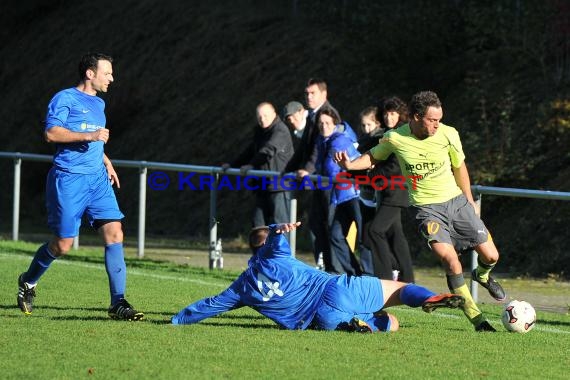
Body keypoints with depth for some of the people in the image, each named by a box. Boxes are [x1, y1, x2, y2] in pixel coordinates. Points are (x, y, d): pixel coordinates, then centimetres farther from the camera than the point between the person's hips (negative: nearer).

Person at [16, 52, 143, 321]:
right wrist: (89, 135, -21)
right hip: (68, 179, -7)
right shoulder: (65, 98, -6)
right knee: (63, 244, -2)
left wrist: (106, 162, 23)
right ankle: (28, 282, 26)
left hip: (98, 178, 7)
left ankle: (118, 303, -10)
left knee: (114, 233, -9)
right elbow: (51, 133, -18)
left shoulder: (98, 104, 20)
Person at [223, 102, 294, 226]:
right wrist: (233, 165, 24)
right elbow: (250, 151, 31)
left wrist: (251, 165, -34)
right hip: (263, 186, 9)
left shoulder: (280, 131, -11)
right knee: (259, 222, 7)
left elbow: (268, 150, -26)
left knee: (280, 223, -11)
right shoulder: (259, 131, 19)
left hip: (279, 185, -9)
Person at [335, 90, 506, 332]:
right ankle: (476, 318, -10)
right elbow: (374, 156, 9)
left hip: (456, 200, 2)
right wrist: (351, 164, -10)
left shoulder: (448, 134, -11)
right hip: (426, 208, -2)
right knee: (451, 261, -22)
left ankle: (482, 275, 40)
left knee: (490, 256, 1)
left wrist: (469, 201, 14)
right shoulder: (394, 139, -13)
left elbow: (459, 167, 6)